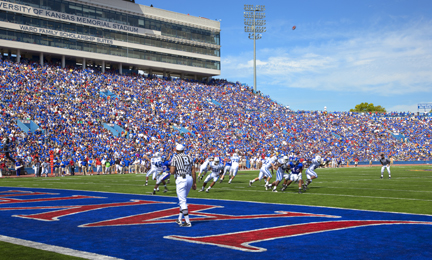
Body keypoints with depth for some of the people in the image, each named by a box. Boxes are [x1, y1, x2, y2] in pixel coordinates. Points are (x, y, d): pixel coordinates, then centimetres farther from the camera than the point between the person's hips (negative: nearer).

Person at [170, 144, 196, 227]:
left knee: (182, 201, -2)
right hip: (190, 179, 6)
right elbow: (193, 171, 11)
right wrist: (194, 183, 16)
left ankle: (187, 222, -5)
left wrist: (171, 169, 16)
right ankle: (180, 219, 25)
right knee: (183, 200, 19)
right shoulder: (189, 157, 15)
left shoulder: (175, 158, -1)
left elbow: (172, 171, -7)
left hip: (181, 179, -6)